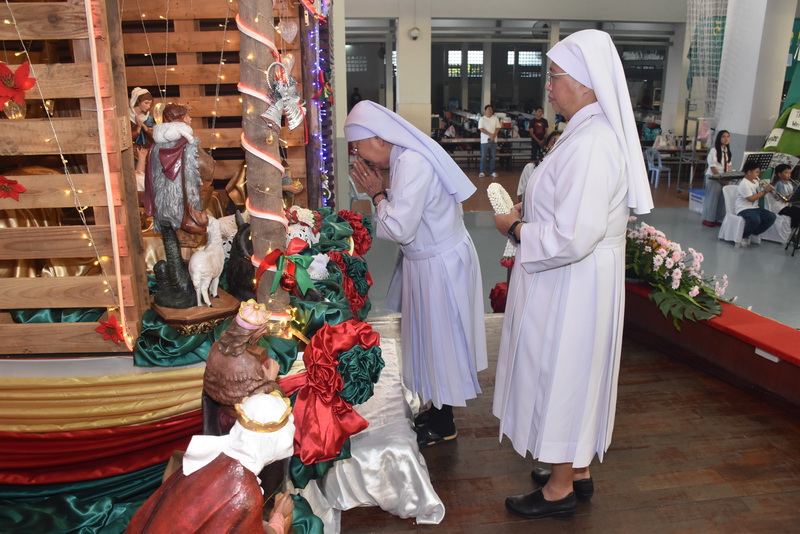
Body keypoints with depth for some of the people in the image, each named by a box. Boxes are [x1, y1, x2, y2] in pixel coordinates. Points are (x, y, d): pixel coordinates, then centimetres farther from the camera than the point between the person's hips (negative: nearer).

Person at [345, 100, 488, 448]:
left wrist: (377, 194, -13)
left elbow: (399, 228, -27)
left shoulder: (413, 164, -25)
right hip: (429, 260, 10)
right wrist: (379, 192, -3)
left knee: (440, 339, 5)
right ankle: (438, 409, 39)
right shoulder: (406, 157, 6)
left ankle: (444, 425, 25)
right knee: (433, 338, 20)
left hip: (441, 265, -10)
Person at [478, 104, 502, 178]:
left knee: (493, 157, 4)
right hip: (484, 141, -2)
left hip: (493, 141, 2)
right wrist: (490, 135, -17)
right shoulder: (482, 119, 0)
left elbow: (497, 128, 3)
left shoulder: (495, 119, 8)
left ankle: (492, 171, 11)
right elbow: (481, 129, -9)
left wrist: (494, 136, -14)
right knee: (483, 157, -2)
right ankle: (482, 172, 4)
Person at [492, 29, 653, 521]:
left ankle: (560, 490, 26)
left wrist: (515, 229, -15)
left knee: (561, 375, 6)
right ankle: (578, 470, 39)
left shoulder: (589, 145, -25)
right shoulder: (596, 132, 8)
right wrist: (529, 212, 8)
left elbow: (573, 238, -30)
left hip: (571, 286, -10)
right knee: (573, 374, 21)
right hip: (574, 281, 10)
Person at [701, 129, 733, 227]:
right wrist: (721, 178, -16)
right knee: (712, 198, -3)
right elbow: (713, 167, -14)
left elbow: (729, 165, 13)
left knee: (722, 199, 5)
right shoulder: (714, 150, -10)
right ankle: (708, 219, 6)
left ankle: (719, 219, 13)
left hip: (724, 178, 6)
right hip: (713, 178, -6)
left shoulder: (727, 151, 12)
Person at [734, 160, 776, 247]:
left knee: (771, 217, -6)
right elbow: (751, 198, -22)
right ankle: (743, 237, -10)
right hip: (744, 209, -9)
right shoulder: (744, 184, -15)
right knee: (755, 220, -36)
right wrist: (764, 191, -17)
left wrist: (765, 189, -1)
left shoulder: (756, 182, 14)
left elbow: (760, 196, 18)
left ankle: (754, 234, 8)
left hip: (755, 207, 9)